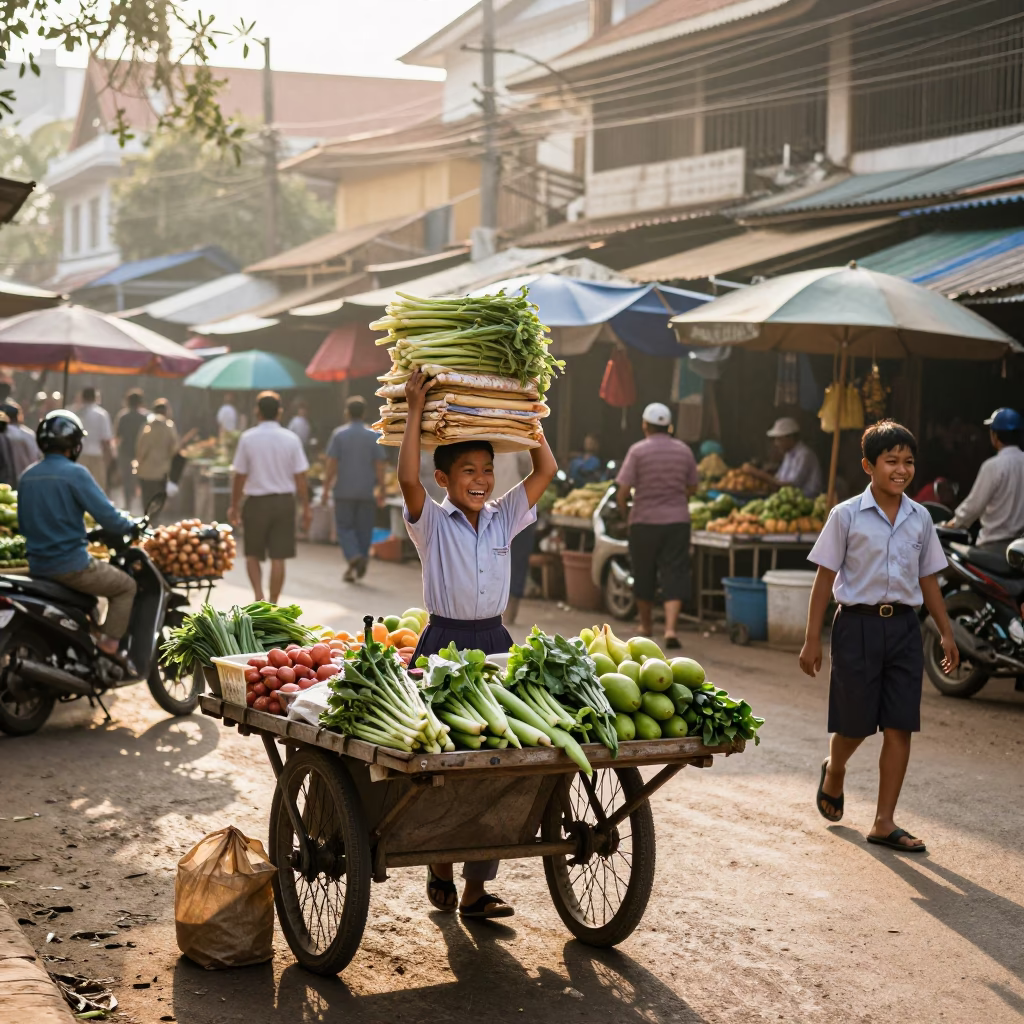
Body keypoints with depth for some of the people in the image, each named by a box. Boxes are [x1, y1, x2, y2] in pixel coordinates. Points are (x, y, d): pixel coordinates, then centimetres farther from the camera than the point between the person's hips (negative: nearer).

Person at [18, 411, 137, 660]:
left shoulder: (28, 475, 7)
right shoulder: (74, 473, -15)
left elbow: (24, 523, 16)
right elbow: (106, 514, -17)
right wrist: (131, 526, 2)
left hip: (37, 565, 8)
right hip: (70, 563, -7)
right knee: (126, 586, 10)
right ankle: (109, 646, -3)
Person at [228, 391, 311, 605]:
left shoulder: (247, 438, -6)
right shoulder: (291, 439, -3)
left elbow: (239, 477, -2)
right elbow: (300, 477, -2)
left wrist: (235, 505, 9)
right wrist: (306, 508, 6)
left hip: (257, 501, -1)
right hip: (284, 501, 1)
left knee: (253, 554, 14)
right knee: (278, 557, 6)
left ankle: (258, 594, -5)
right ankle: (273, 604, 9)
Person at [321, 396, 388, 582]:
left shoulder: (338, 434, -4)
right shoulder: (373, 436, -1)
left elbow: (331, 464, -6)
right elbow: (380, 465, -3)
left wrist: (326, 489, -1)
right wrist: (381, 490, 3)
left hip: (344, 490, -1)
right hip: (367, 491, 1)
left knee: (344, 526, 6)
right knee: (364, 529, 10)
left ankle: (353, 557, -17)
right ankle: (361, 562, 10)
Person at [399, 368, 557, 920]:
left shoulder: (503, 518, 9)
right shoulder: (432, 522, -3)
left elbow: (546, 470, 8)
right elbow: (407, 478, -21)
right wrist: (415, 411, -18)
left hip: (494, 643, 4)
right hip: (444, 643, -4)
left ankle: (476, 886, 7)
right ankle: (439, 868, 19)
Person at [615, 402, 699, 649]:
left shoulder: (638, 451, -7)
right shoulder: (684, 451, 4)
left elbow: (623, 490, -10)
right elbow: (692, 488, 11)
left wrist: (624, 512, 8)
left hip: (644, 521, -1)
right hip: (678, 520, 2)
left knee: (644, 576, 14)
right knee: (674, 576, -2)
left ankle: (646, 624, 30)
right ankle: (670, 628, -18)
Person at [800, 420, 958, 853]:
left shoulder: (920, 518, 6)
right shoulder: (847, 516, -5)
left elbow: (928, 578, 14)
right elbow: (825, 577, -3)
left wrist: (946, 633, 11)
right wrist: (812, 639, -5)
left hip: (903, 626, 4)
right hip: (858, 624, -3)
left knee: (900, 728, 0)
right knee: (855, 724, 4)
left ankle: (884, 823, 8)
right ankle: (834, 773, 39)